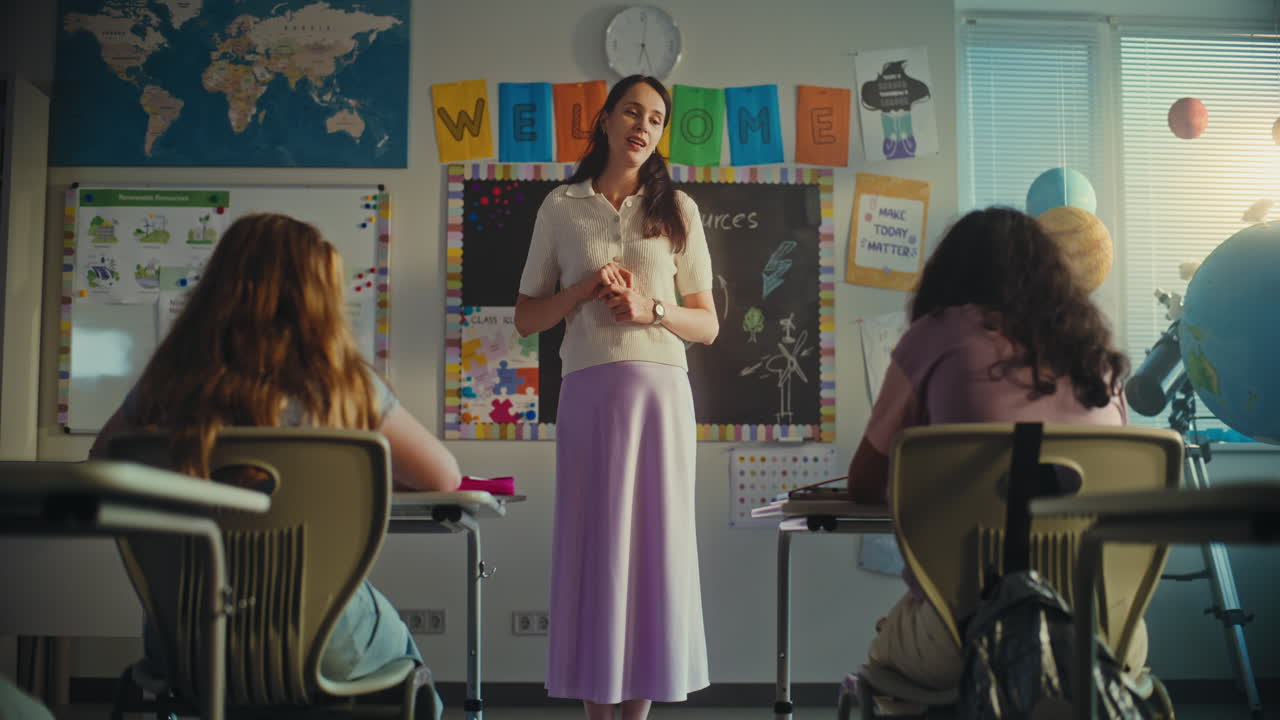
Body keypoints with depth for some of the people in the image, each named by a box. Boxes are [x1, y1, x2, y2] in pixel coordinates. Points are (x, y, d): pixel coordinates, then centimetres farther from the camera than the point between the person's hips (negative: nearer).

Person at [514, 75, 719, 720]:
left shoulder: (678, 209, 11)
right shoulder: (561, 207, 10)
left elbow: (707, 325, 11)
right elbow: (525, 319, 10)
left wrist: (652, 308, -8)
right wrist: (586, 288, -6)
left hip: (661, 388, 1)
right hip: (588, 388, -1)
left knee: (654, 540, 1)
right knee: (591, 540, -1)